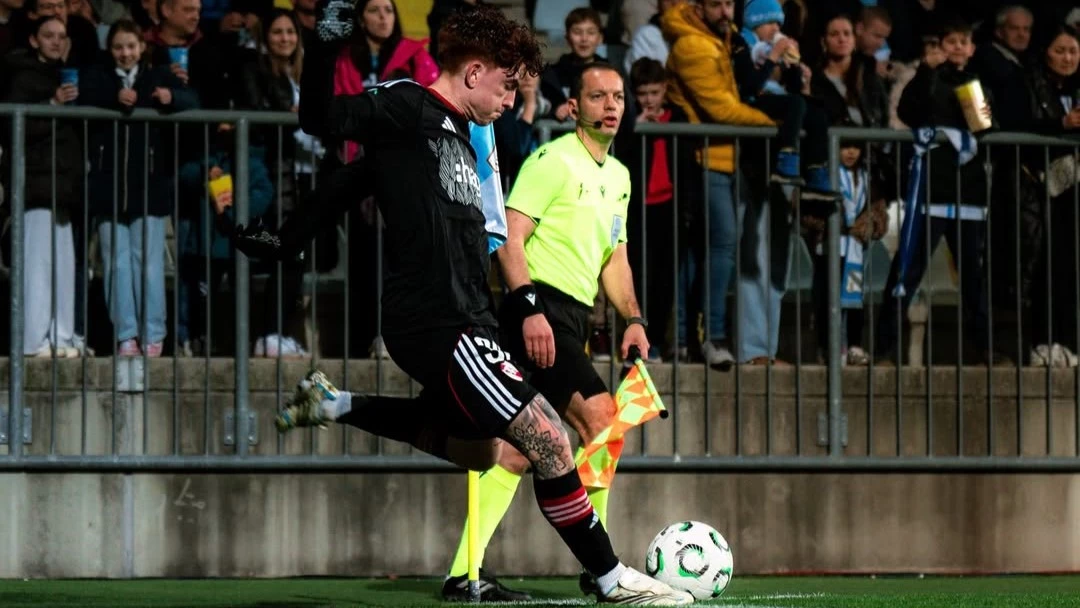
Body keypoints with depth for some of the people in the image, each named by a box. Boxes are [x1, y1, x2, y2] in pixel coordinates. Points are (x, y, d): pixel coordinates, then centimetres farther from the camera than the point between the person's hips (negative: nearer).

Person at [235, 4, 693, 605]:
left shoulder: (459, 134, 18)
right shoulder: (409, 108, -8)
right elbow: (320, 117, -17)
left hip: (464, 323, 10)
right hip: (439, 325, -10)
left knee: (476, 450, 29)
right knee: (550, 443, -12)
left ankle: (335, 405, 30)